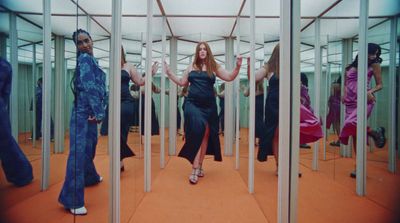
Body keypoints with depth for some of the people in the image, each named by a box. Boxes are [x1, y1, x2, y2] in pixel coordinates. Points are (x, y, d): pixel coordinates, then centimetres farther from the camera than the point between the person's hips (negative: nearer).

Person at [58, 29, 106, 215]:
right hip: (84, 111, -9)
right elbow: (89, 87, -18)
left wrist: (97, 111, 9)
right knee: (79, 150, -11)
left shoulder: (90, 59, 20)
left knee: (89, 146, 23)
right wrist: (99, 113, -18)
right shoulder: (85, 59, -8)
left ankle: (91, 176, 44)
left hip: (90, 111, 9)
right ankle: (72, 199, -7)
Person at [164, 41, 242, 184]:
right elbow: (182, 83, 17)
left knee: (205, 135, 8)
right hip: (192, 104, -1)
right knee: (197, 133, -13)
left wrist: (237, 67, -11)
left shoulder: (214, 67, 7)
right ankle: (195, 169, -7)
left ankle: (200, 165, 23)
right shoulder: (191, 67, 11)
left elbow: (229, 77, 3)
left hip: (208, 106, 1)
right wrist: (168, 72, 15)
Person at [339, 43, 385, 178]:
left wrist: (371, 92, -14)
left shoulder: (374, 65, 6)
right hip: (351, 102, 3)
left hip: (364, 101, -3)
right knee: (355, 133, 3)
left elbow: (380, 85, 6)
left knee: (352, 125, -30)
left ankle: (374, 133, 1)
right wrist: (345, 94, 2)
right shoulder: (351, 66, 13)